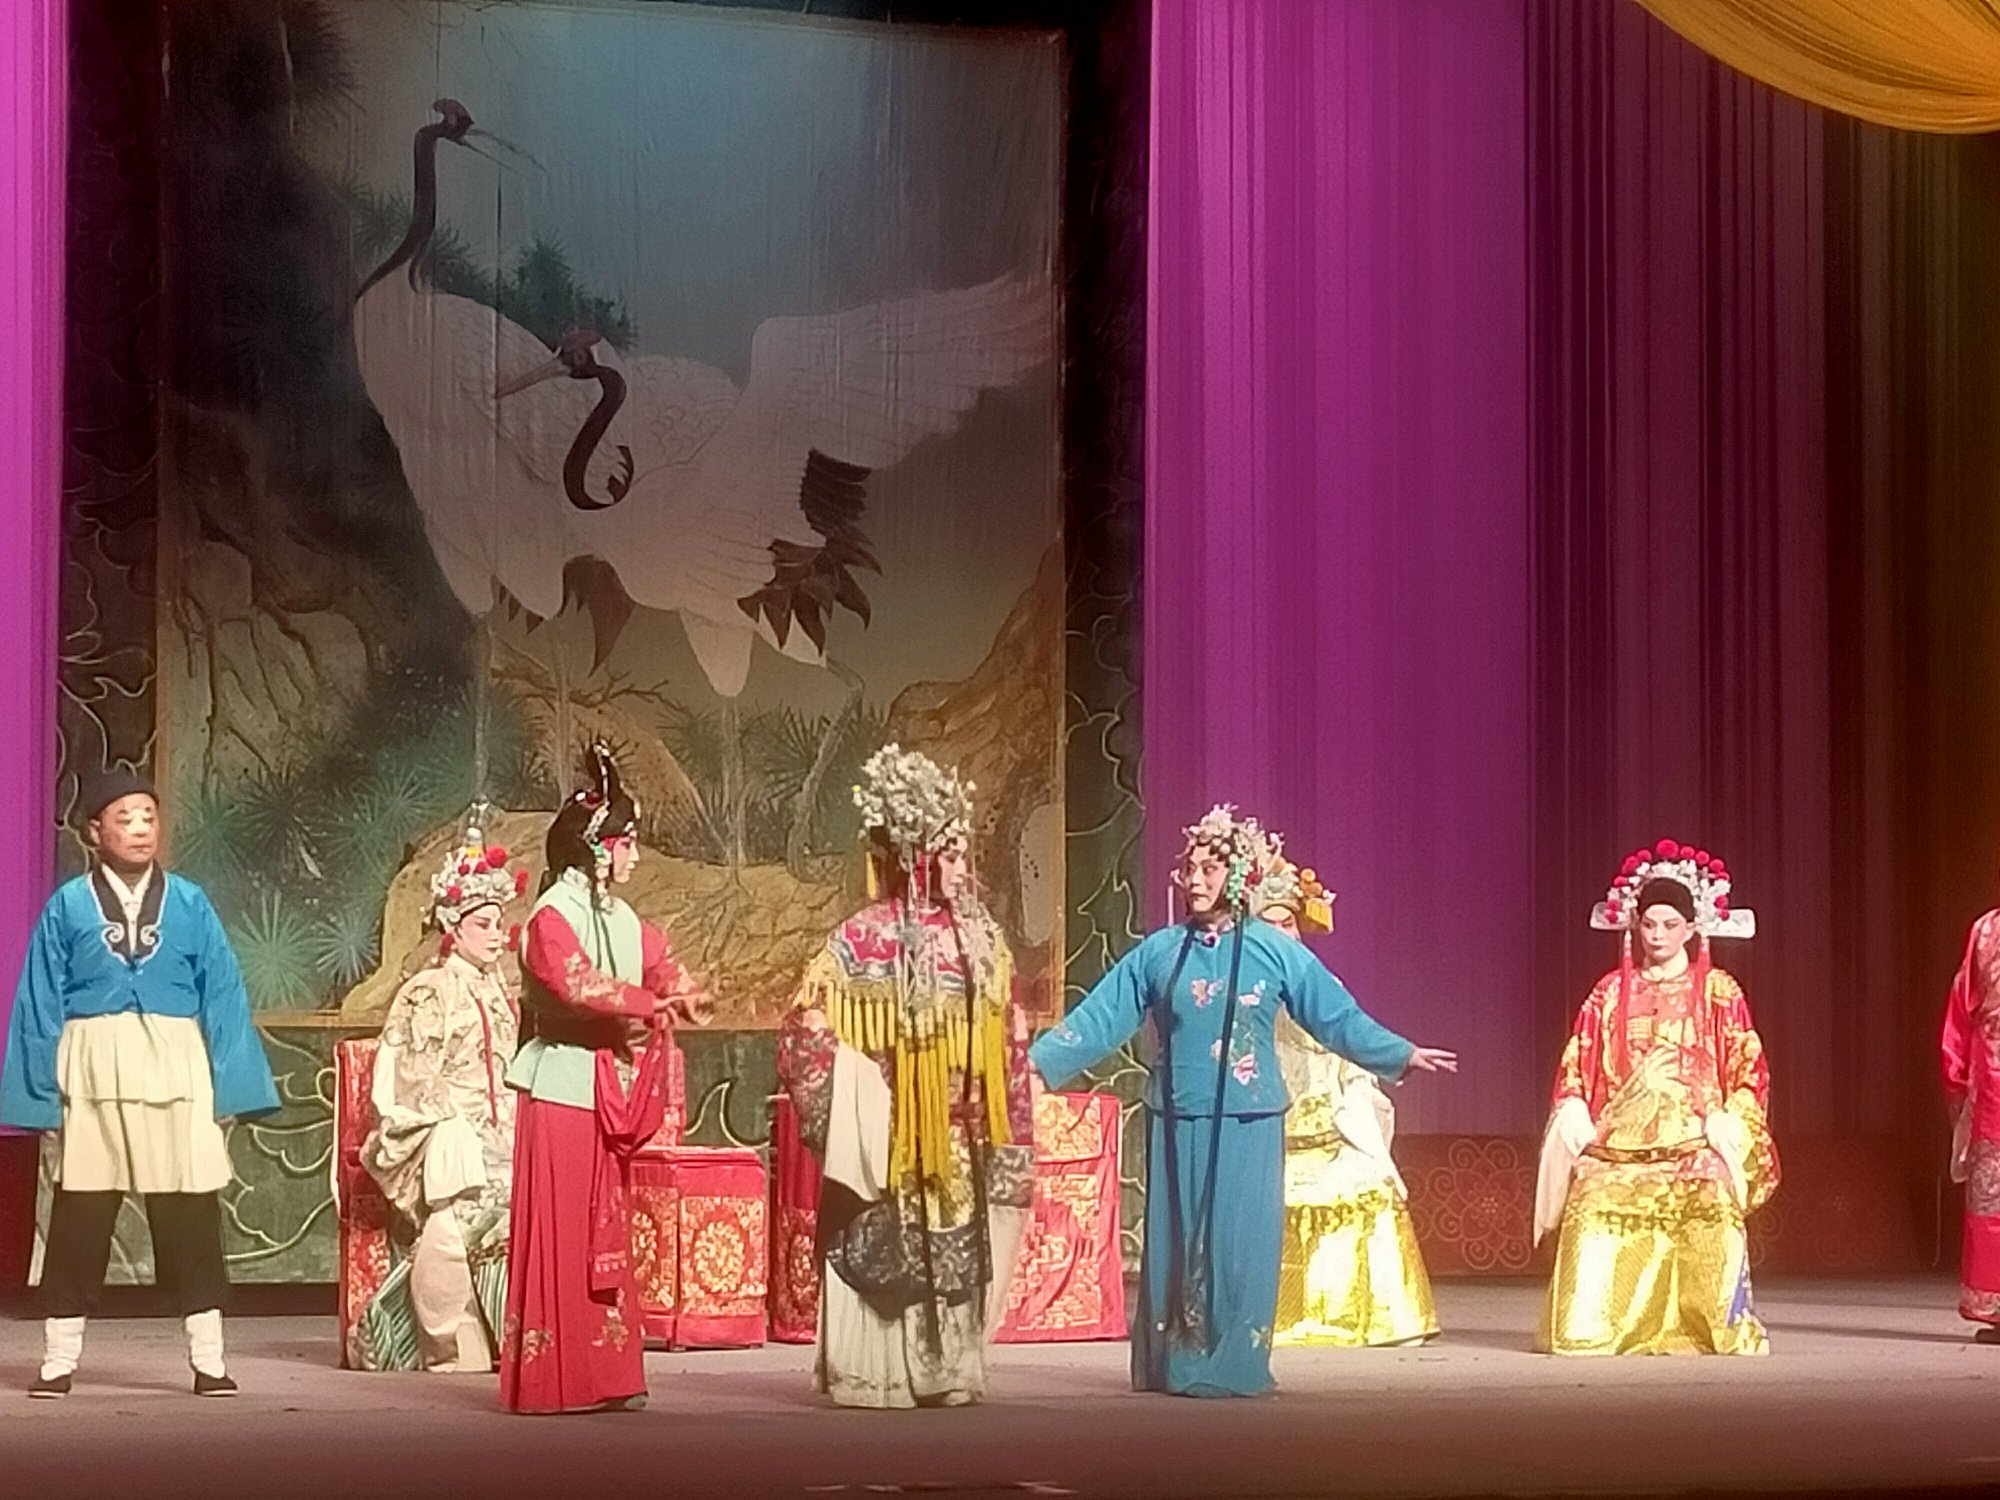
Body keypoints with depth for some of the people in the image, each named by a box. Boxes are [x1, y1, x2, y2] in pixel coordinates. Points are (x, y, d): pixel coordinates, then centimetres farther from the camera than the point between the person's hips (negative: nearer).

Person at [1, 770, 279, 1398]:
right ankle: (59, 1359, 15)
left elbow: (221, 997, 5)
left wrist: (231, 1088, 1)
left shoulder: (189, 904, 5)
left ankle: (208, 1359, 11)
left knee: (189, 1219, 3)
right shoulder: (67, 908, 2)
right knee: (79, 1220, 6)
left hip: (174, 1072, 1)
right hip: (92, 1076, -1)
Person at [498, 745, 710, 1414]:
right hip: (561, 1088, -8)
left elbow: (663, 965, 9)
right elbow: (580, 986, -25)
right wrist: (653, 1004, -21)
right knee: (558, 1233, -6)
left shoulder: (625, 922, 15)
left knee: (605, 1232, 9)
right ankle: (551, 1378, -3)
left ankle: (606, 1373, 13)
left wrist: (683, 992, -13)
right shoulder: (551, 918, -11)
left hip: (609, 1093, 8)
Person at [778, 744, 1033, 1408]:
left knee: (879, 1251, 7)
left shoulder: (860, 940, -14)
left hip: (881, 1145, -3)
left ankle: (879, 1374, 8)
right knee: (956, 1248, 12)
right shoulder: (983, 939, -5)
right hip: (964, 1146, 3)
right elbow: (1012, 1050, 0)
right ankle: (949, 1371, 17)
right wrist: (1011, 1149, 8)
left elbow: (805, 1032, -18)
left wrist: (830, 1113, -7)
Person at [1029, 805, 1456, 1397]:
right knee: (1177, 1241, 3)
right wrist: (1038, 1059, -4)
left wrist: (1401, 1055, 1)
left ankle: (1235, 1366, 4)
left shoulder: (1273, 950, 1)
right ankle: (1177, 1364, 10)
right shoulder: (1159, 952, 4)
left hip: (1248, 1125, -1)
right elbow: (1099, 1018, 3)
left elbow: (1337, 1015, 5)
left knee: (1241, 1243, -3)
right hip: (1179, 1125, 1)